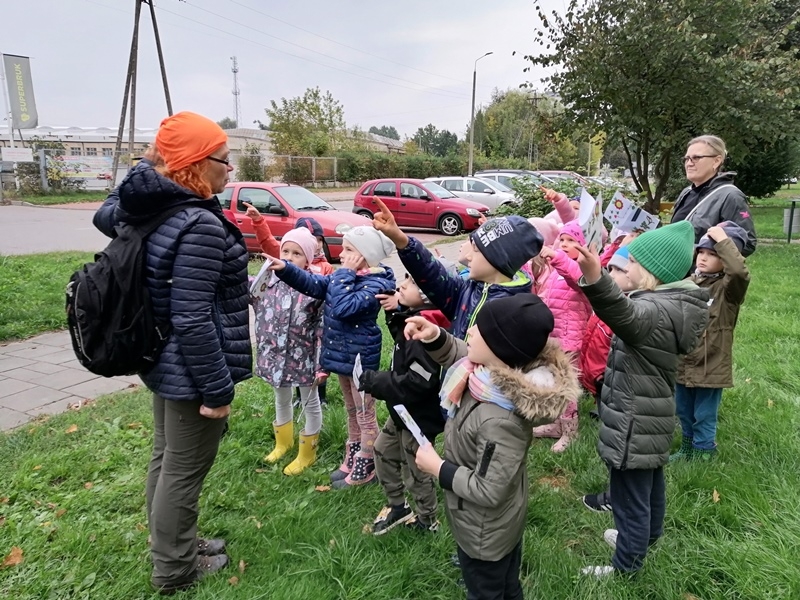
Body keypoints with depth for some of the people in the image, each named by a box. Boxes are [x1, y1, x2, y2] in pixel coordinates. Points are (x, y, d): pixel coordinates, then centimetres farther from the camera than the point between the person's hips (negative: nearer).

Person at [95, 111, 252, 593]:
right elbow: (193, 320, -27)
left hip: (163, 362, 10)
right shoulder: (201, 225, -25)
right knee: (184, 471, 9)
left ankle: (174, 546, 43)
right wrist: (218, 390, -19)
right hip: (191, 372, -10)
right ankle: (175, 569, 30)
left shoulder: (153, 210, 3)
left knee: (166, 460, 23)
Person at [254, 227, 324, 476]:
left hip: (303, 358, -5)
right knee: (281, 400, 25)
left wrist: (323, 362, -16)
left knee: (310, 404, 14)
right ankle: (283, 442, 50)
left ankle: (307, 453, 35)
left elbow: (324, 328, -15)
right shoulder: (270, 280, -3)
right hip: (275, 355, 5)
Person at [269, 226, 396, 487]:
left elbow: (342, 307, -33)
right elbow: (314, 284, 4)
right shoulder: (348, 276, 4)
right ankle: (351, 461, 38)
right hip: (343, 354, 9)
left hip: (361, 358, -9)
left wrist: (345, 273, -25)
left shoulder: (376, 284, -23)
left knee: (365, 416, 9)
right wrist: (285, 269, -8)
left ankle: (365, 469, 24)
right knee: (352, 412, 22)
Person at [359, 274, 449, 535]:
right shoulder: (409, 319, -2)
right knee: (383, 451, 23)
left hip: (419, 416, -9)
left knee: (416, 472, 12)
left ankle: (427, 521, 38)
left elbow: (417, 383, -33)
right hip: (403, 410, 9)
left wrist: (375, 381, -25)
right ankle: (397, 506, 43)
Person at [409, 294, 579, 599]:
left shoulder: (499, 420, -42)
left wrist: (436, 466, -21)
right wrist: (435, 337, -16)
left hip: (485, 533, -7)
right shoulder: (503, 374, -17)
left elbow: (487, 492, -32)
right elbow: (458, 354, 3)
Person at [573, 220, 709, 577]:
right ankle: (648, 535, 52)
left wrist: (595, 280, -71)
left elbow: (626, 317, -53)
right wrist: (596, 279, 36)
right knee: (649, 481, 30)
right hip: (648, 417, 11)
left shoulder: (660, 311, -29)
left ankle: (627, 565, 27)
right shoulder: (668, 302, 5)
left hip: (636, 423, -11)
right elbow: (631, 315, 27)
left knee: (629, 496, 8)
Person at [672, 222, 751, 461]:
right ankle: (687, 449, 41)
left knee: (704, 418, 8)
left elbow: (740, 271, -39)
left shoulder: (729, 287, -13)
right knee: (684, 413, 22)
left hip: (711, 366, -6)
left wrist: (723, 240, -31)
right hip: (683, 363, 6)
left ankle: (702, 454, 27)